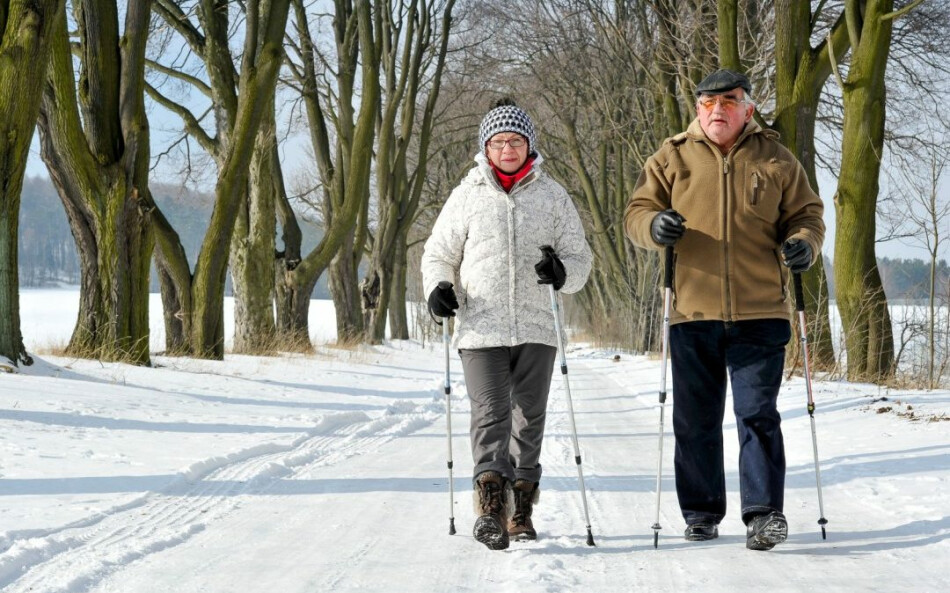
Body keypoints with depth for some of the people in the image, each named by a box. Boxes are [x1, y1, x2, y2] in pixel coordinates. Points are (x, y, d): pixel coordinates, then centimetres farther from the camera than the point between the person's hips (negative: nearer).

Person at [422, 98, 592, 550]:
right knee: (490, 414, -14)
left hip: (536, 328, 2)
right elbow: (438, 253, 14)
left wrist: (562, 271, -10)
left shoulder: (552, 196, 11)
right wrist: (437, 287, -6)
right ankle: (490, 504, -24)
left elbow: (580, 258, 13)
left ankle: (521, 509, 15)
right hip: (481, 328, -2)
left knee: (530, 419, 6)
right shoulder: (467, 195, 9)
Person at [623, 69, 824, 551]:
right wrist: (654, 226, -16)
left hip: (760, 313, -1)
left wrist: (804, 242, -9)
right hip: (693, 312, 1)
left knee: (758, 415, -5)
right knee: (695, 420, 7)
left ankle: (764, 512, -1)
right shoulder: (672, 158, 8)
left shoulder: (776, 160, 9)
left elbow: (806, 214, 13)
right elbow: (636, 213, 7)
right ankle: (701, 512, 19)